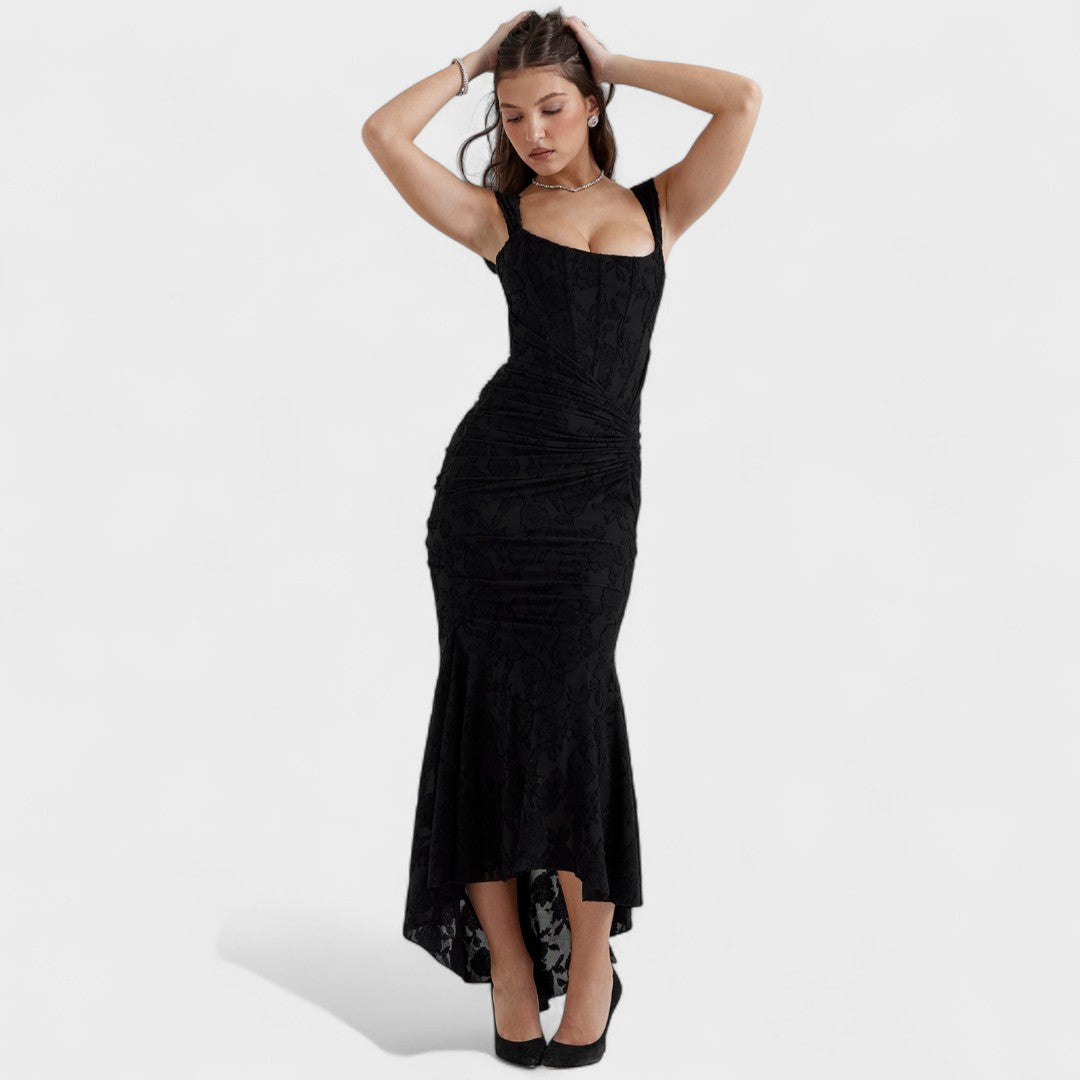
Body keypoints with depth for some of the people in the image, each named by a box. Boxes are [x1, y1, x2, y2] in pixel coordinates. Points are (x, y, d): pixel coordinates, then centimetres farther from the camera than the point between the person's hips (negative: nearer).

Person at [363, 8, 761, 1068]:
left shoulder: (657, 207, 15)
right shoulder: (497, 214, 13)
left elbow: (742, 98, 5)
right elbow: (384, 131, 3)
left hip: (596, 492, -1)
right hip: (490, 474, 1)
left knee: (568, 700, -6)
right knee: (494, 699, 1)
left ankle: (588, 958, 9)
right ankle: (508, 955, 11)